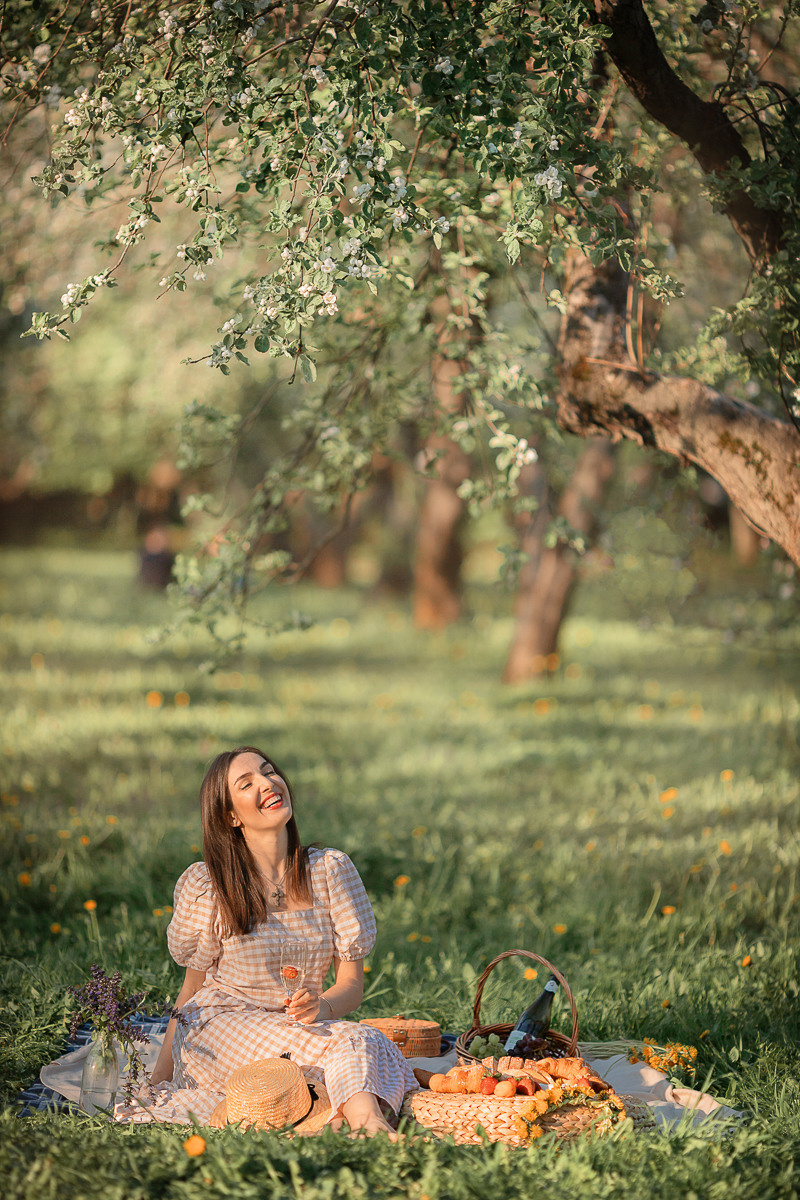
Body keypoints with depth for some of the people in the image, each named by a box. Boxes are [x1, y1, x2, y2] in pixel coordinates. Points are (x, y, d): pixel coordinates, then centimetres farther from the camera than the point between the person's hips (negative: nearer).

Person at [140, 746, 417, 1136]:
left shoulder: (331, 869, 4)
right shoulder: (205, 885, -2)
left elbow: (351, 982, 2)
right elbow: (192, 989, 7)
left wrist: (321, 1007, -21)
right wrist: (158, 1080, 1)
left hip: (298, 1026, 3)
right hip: (220, 1026, -3)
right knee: (351, 1042, -32)